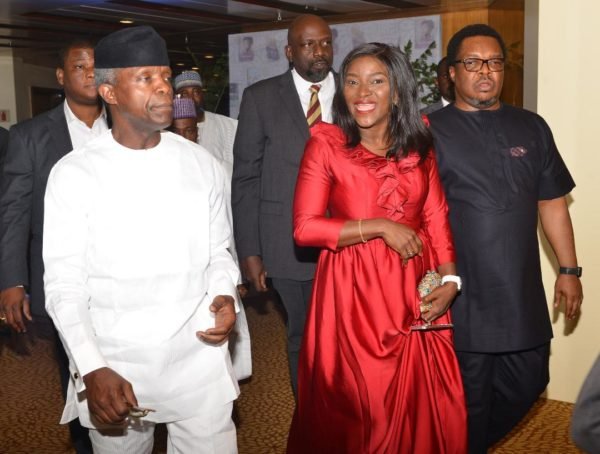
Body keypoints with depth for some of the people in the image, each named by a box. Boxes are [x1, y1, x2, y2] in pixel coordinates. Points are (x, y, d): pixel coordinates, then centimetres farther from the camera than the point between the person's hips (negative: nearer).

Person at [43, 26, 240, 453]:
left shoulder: (203, 165, 2)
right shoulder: (74, 174, -6)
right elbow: (64, 285, -6)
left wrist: (225, 296, -10)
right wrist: (92, 371, -17)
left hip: (199, 360, 2)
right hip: (113, 369, -1)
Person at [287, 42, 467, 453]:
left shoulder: (419, 146, 7)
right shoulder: (326, 145, -5)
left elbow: (436, 215, 6)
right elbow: (304, 227, -11)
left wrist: (450, 279, -7)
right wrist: (380, 227, -15)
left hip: (415, 292, 4)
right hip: (353, 293, -3)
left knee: (426, 410, 10)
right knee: (357, 408, 8)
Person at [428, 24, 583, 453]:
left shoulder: (531, 127, 8)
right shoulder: (431, 132, -5)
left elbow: (552, 202, 11)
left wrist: (569, 269, 10)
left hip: (522, 292, 5)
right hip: (463, 296, -4)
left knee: (526, 385, 16)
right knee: (468, 399, 8)